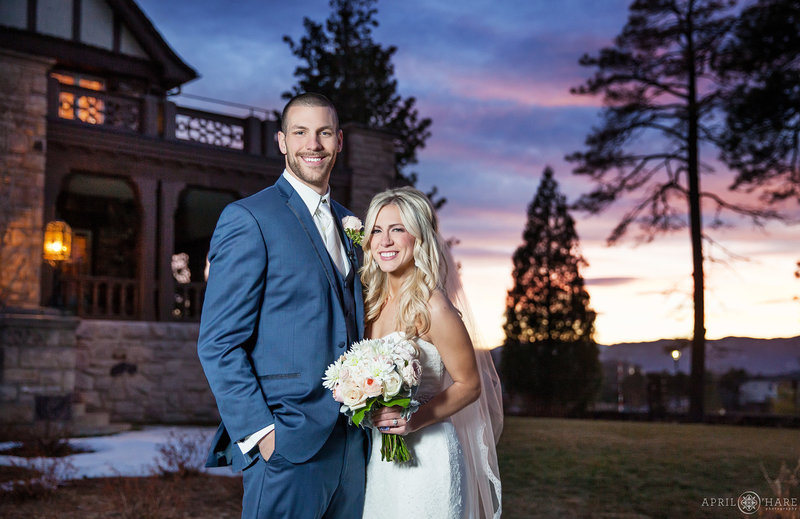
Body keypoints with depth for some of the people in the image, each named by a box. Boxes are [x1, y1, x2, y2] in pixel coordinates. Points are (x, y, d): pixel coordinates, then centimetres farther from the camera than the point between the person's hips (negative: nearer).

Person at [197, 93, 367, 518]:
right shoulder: (248, 218, -7)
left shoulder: (348, 224, 15)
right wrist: (257, 433, -17)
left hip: (352, 445, 7)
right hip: (287, 446, -7)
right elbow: (218, 344, -11)